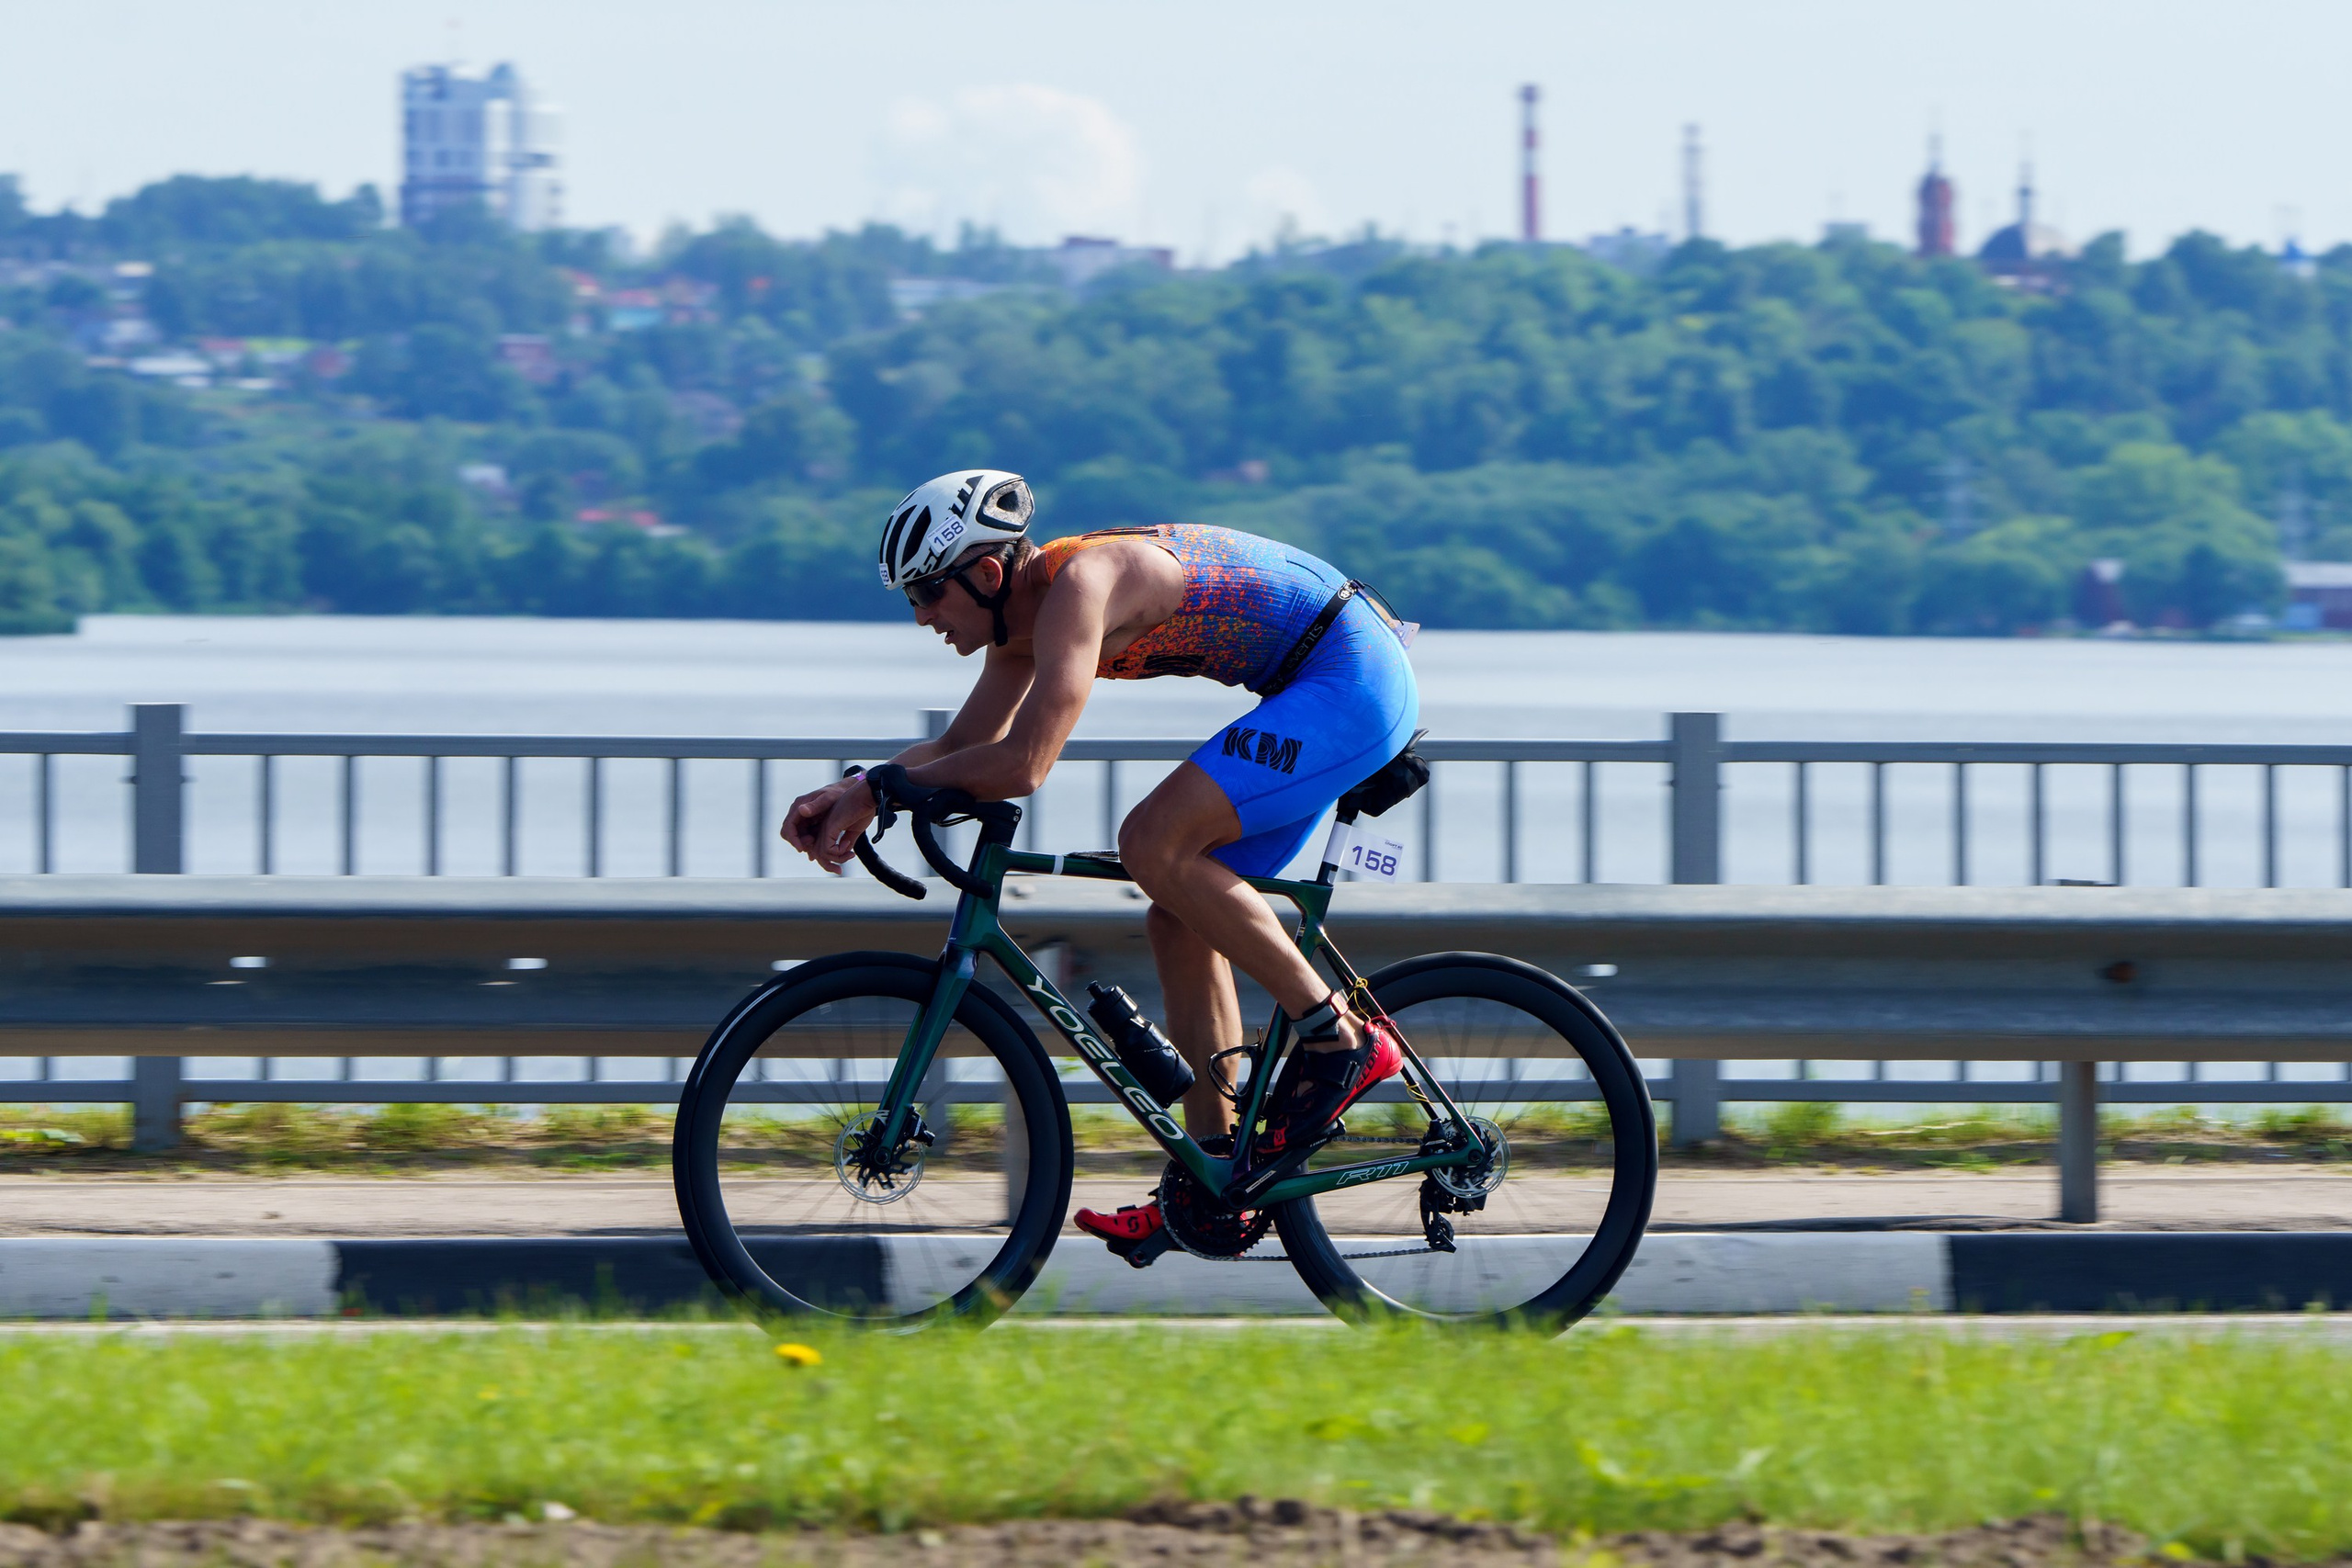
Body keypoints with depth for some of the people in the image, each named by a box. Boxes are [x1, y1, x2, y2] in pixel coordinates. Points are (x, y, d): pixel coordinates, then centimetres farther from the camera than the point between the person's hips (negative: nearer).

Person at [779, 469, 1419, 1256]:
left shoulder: (1078, 585, -23)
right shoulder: (1024, 611, 7)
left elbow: (1021, 763, -30)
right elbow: (964, 745, 16)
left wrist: (880, 789, -18)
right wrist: (847, 794, -1)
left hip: (1355, 680, -10)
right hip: (1333, 689, 10)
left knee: (1154, 843, -22)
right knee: (1181, 919, 8)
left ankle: (1338, 1038, -13)